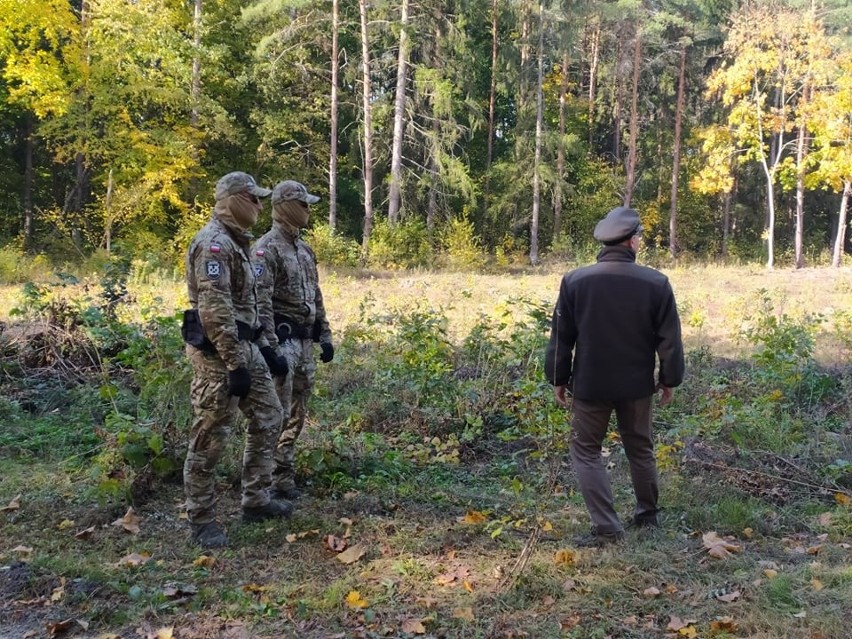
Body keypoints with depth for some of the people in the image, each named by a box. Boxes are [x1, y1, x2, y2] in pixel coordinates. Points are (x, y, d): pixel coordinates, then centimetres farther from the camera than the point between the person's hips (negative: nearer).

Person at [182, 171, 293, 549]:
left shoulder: (236, 242, 16)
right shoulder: (214, 243, -16)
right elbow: (215, 309, -24)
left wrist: (264, 348, 20)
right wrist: (235, 365, -24)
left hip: (245, 346, 11)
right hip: (217, 352, -10)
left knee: (268, 417, 15)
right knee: (209, 439, -1)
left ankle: (255, 501, 25)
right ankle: (202, 520, 11)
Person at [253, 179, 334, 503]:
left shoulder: (305, 249, 16)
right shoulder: (266, 249, -11)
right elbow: (261, 302, -19)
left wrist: (325, 336, 17)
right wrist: (270, 347, -24)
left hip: (305, 342, 9)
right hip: (282, 341, -9)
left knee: (296, 414, 13)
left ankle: (285, 478, 23)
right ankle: (275, 480, 2)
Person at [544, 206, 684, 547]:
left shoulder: (575, 281, -9)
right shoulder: (656, 283, -9)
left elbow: (561, 337, -4)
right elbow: (669, 340, -3)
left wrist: (558, 379, 7)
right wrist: (669, 379, 10)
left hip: (590, 384, -1)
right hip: (637, 384, 2)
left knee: (586, 450, 11)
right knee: (640, 449, 20)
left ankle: (606, 527, 6)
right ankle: (647, 514, 36)